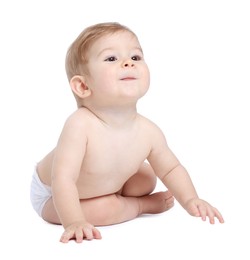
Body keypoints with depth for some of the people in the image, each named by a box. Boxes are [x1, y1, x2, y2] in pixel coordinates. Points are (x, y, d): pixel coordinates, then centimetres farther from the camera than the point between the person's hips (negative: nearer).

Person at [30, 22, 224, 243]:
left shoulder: (149, 132, -22)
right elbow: (63, 179, -42)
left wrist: (190, 200, -19)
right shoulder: (80, 125, -41)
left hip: (107, 184, 6)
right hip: (52, 196, -5)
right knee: (103, 210, -25)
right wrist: (74, 222, -50)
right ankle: (144, 205, 3)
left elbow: (171, 169, -5)